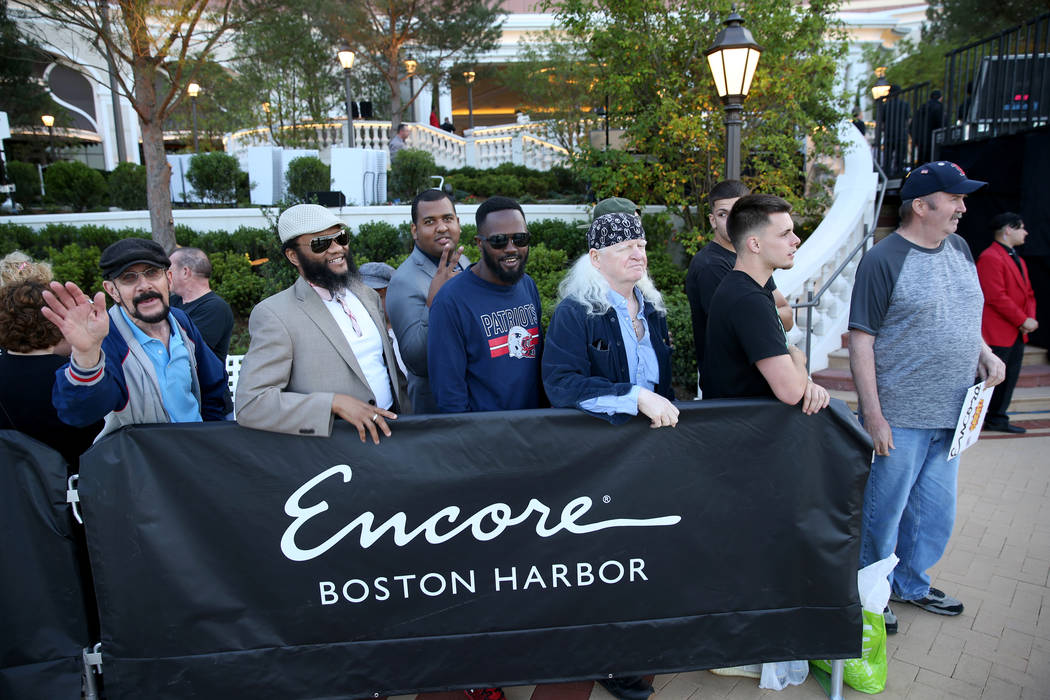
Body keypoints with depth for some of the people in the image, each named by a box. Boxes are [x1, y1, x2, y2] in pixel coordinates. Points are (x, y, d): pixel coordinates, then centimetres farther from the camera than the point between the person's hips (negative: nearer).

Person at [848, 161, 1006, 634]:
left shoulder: (959, 249, 10)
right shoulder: (883, 261, -14)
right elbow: (860, 341, -15)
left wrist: (983, 352, 4)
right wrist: (873, 415, -18)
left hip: (950, 415, 8)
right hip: (899, 418, -7)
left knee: (935, 510, 19)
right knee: (883, 512, 5)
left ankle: (910, 583, 40)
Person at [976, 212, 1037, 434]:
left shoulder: (1017, 260, 18)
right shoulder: (990, 258, -14)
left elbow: (1028, 293, 20)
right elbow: (996, 297, -20)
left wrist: (1030, 317, 2)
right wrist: (1022, 320, -15)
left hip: (1017, 333, 10)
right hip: (997, 332, -10)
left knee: (1010, 378, 12)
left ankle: (998, 419, 21)